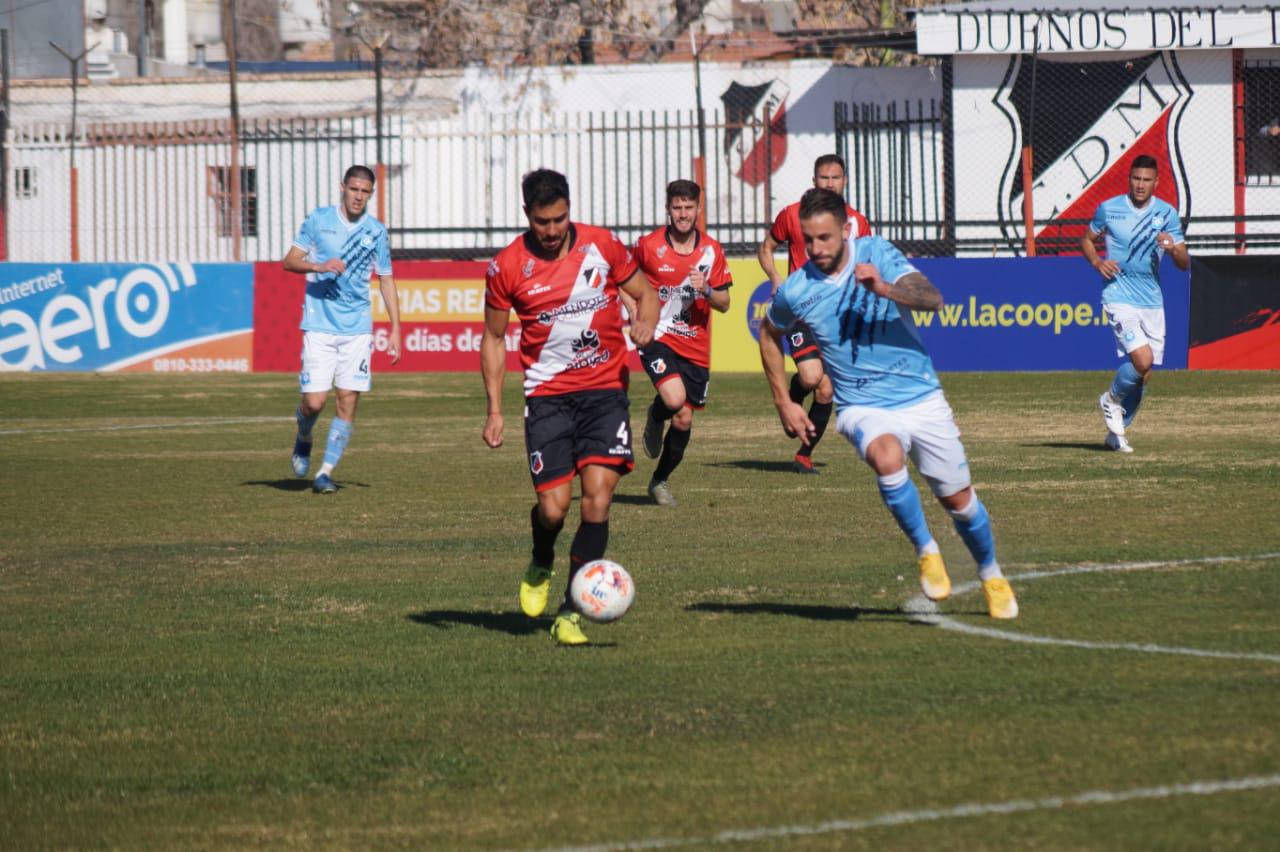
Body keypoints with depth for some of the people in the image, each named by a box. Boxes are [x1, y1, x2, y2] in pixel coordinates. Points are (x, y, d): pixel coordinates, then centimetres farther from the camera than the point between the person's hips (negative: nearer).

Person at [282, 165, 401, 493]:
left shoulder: (376, 231, 6)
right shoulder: (319, 219, 2)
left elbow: (386, 280, 14)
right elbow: (290, 261, 2)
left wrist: (395, 329, 8)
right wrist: (319, 267, -19)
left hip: (358, 328, 2)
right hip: (319, 326, -2)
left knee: (348, 401, -5)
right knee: (314, 401, -8)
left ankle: (326, 471, 3)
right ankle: (303, 440, 25)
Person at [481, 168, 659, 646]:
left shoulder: (602, 247, -2)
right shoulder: (507, 267, -4)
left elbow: (645, 293, 13)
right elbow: (494, 338, 7)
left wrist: (645, 323, -11)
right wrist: (494, 410, 1)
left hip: (605, 390, 1)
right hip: (547, 395, 0)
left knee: (598, 496, -13)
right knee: (553, 506, -9)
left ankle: (571, 613, -5)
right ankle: (540, 567, 28)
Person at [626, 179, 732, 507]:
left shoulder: (712, 251, 1)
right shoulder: (648, 246, -5)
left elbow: (724, 304, 5)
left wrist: (706, 290, -16)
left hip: (696, 347, 3)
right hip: (659, 337, -3)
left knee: (684, 420, 7)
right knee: (674, 399, -29)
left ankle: (660, 480, 29)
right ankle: (655, 417, 8)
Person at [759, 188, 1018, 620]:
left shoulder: (876, 254, -8)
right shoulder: (795, 291, -7)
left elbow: (932, 298, -20)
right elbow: (770, 334, 14)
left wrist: (884, 289, -38)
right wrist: (783, 403, 12)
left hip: (922, 397, 1)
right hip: (864, 407, -1)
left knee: (959, 499, 6)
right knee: (887, 456, -35)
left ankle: (992, 576, 34)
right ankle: (926, 553, -16)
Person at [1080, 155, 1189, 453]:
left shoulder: (1167, 214, 4)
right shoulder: (1109, 209, -1)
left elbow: (1184, 263, 3)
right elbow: (1086, 240, 15)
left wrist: (1173, 249, -19)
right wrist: (1097, 262, -6)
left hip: (1152, 301, 4)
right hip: (1120, 297, -4)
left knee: (1143, 376, 6)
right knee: (1142, 360, -22)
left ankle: (1116, 434, 24)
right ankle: (1112, 399, 8)